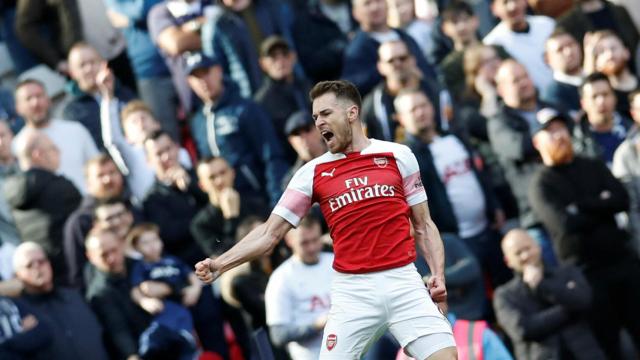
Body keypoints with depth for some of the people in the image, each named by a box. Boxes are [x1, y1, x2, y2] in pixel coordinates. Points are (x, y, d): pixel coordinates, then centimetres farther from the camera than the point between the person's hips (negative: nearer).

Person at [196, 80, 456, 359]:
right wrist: (220, 264, -6)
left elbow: (423, 225, 12)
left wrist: (438, 274, -2)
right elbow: (270, 233, 6)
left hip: (403, 283, 0)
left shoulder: (399, 156, 6)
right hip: (352, 292, 0)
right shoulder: (313, 173, 6)